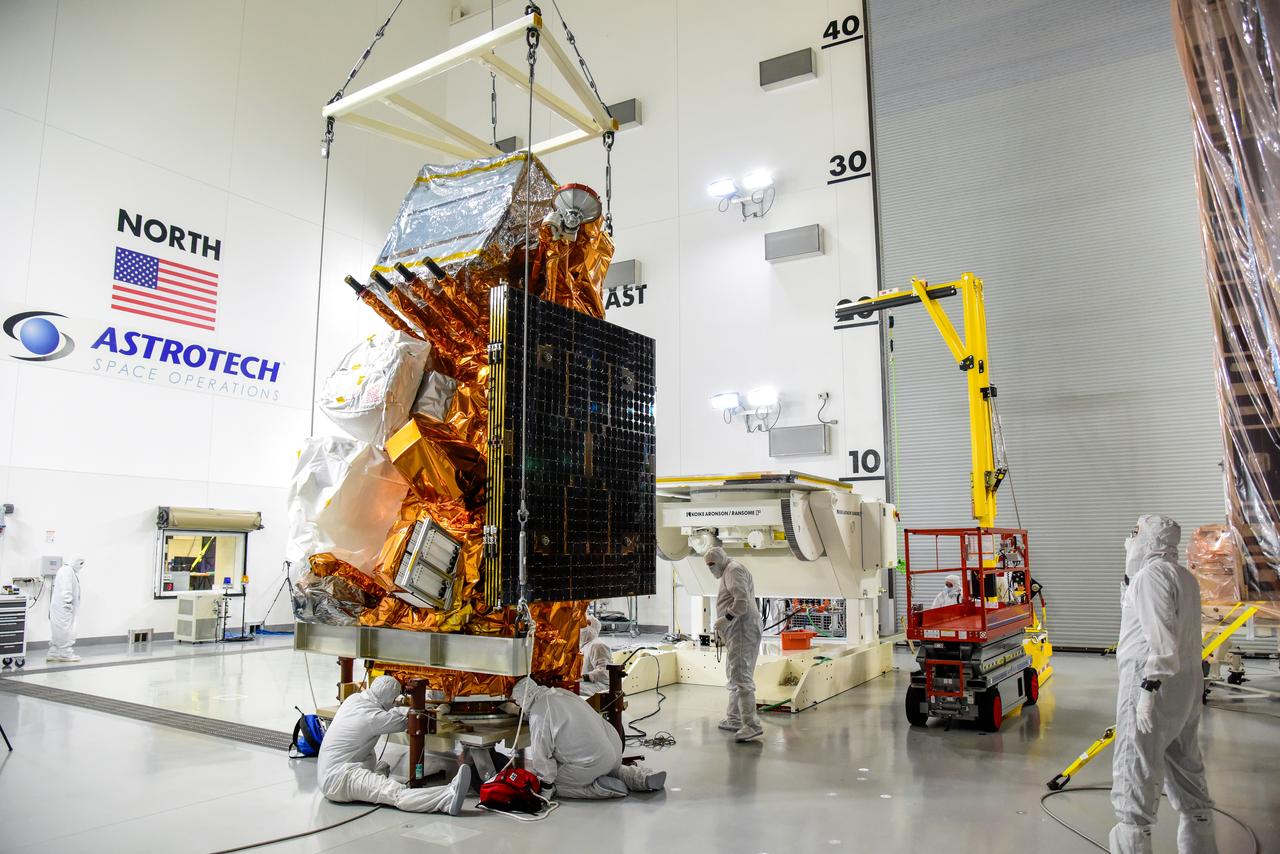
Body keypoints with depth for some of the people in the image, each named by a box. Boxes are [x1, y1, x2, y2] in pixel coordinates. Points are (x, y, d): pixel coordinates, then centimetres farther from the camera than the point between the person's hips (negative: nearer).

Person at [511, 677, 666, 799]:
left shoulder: (538, 713, -10)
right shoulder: (562, 693, 15)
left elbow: (541, 753, -6)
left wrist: (547, 779, 8)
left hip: (591, 761, -8)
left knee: (554, 784, 10)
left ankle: (599, 788, -5)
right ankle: (641, 776, 13)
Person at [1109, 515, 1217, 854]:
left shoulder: (1152, 573, -12)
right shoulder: (1185, 576, 17)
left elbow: (1160, 636, -21)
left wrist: (1148, 688, -22)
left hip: (1153, 683, -10)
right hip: (1187, 685, 10)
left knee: (1133, 774, -5)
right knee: (1186, 772, 17)